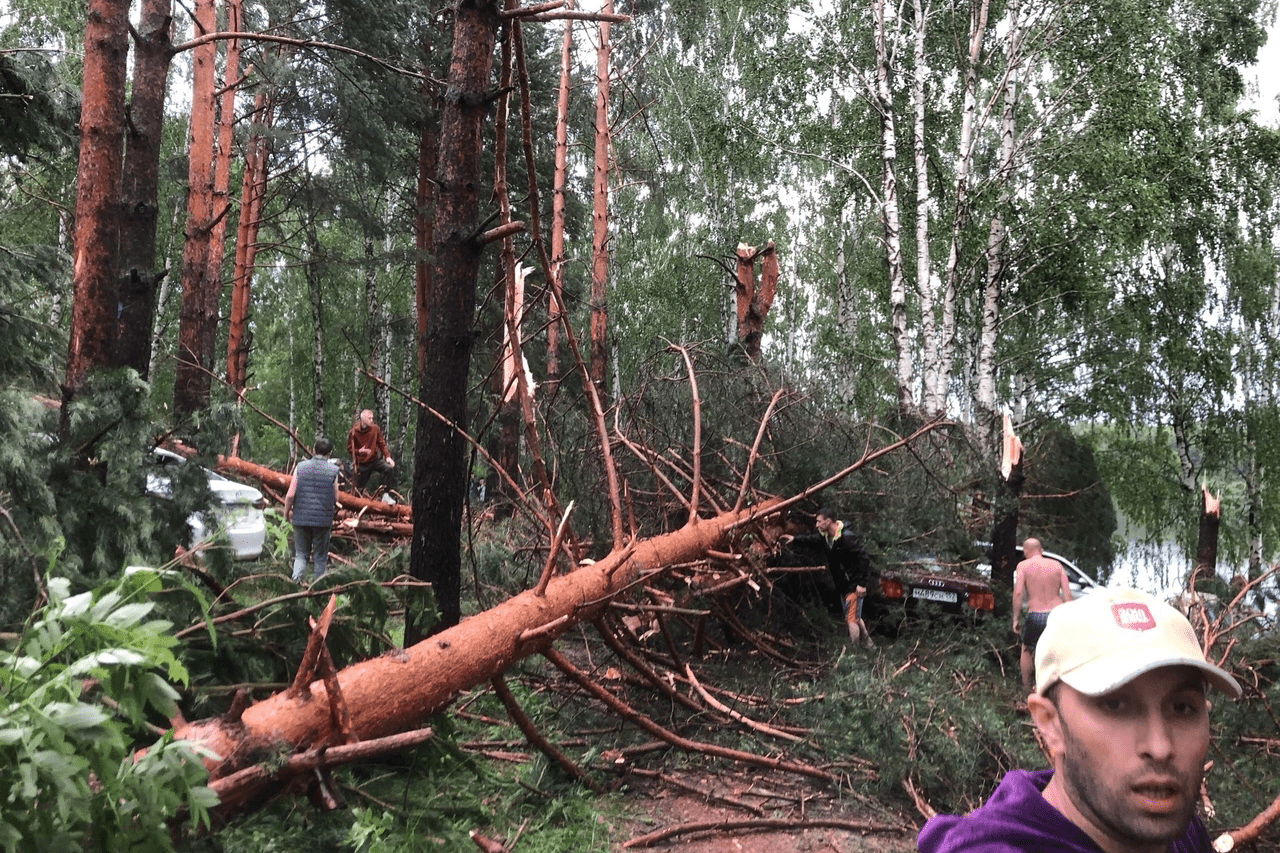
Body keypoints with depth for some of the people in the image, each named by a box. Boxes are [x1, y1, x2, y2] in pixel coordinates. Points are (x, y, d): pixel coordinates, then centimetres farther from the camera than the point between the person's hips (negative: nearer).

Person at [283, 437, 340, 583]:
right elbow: (335, 498, -2)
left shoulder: (301, 467, -2)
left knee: (301, 554, 12)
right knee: (320, 557, 11)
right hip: (323, 520, -1)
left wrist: (286, 512, 11)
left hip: (301, 518, 1)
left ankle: (296, 581, -6)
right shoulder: (333, 470, -6)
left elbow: (290, 495, -4)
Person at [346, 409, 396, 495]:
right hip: (362, 463, -1)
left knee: (390, 469, -25)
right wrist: (359, 451, -24)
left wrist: (387, 456, -11)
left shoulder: (375, 428, -5)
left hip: (375, 459, 1)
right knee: (359, 488, 6)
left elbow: (382, 444, 2)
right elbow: (350, 449, -3)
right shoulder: (354, 432, -10)